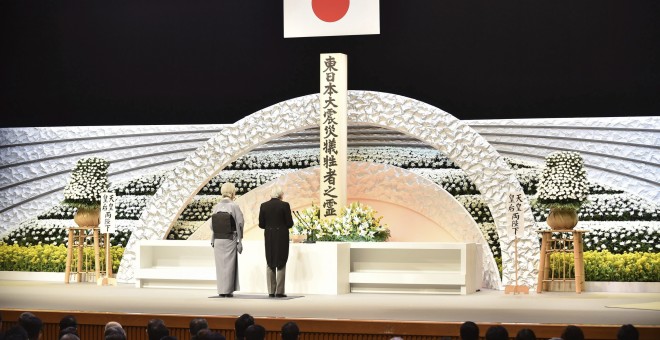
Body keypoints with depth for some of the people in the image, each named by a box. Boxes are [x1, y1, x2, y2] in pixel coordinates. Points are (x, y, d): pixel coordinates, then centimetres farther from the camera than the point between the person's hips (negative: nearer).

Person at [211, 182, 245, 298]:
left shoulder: (216, 207, -1)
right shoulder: (234, 207, -10)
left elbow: (212, 225, 0)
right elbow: (239, 224, -10)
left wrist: (212, 240, 10)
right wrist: (239, 241, -3)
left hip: (217, 239, 3)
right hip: (230, 240, -3)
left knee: (220, 265, 11)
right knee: (229, 264, 5)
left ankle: (221, 291, 14)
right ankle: (227, 290, 5)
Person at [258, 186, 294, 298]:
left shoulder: (264, 206, -1)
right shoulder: (284, 205, -9)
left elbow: (261, 224, 0)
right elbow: (290, 223, -9)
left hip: (269, 237, 3)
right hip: (282, 237, -3)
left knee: (270, 264, 11)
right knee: (281, 264, 4)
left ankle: (271, 291, 9)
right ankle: (279, 291, 0)